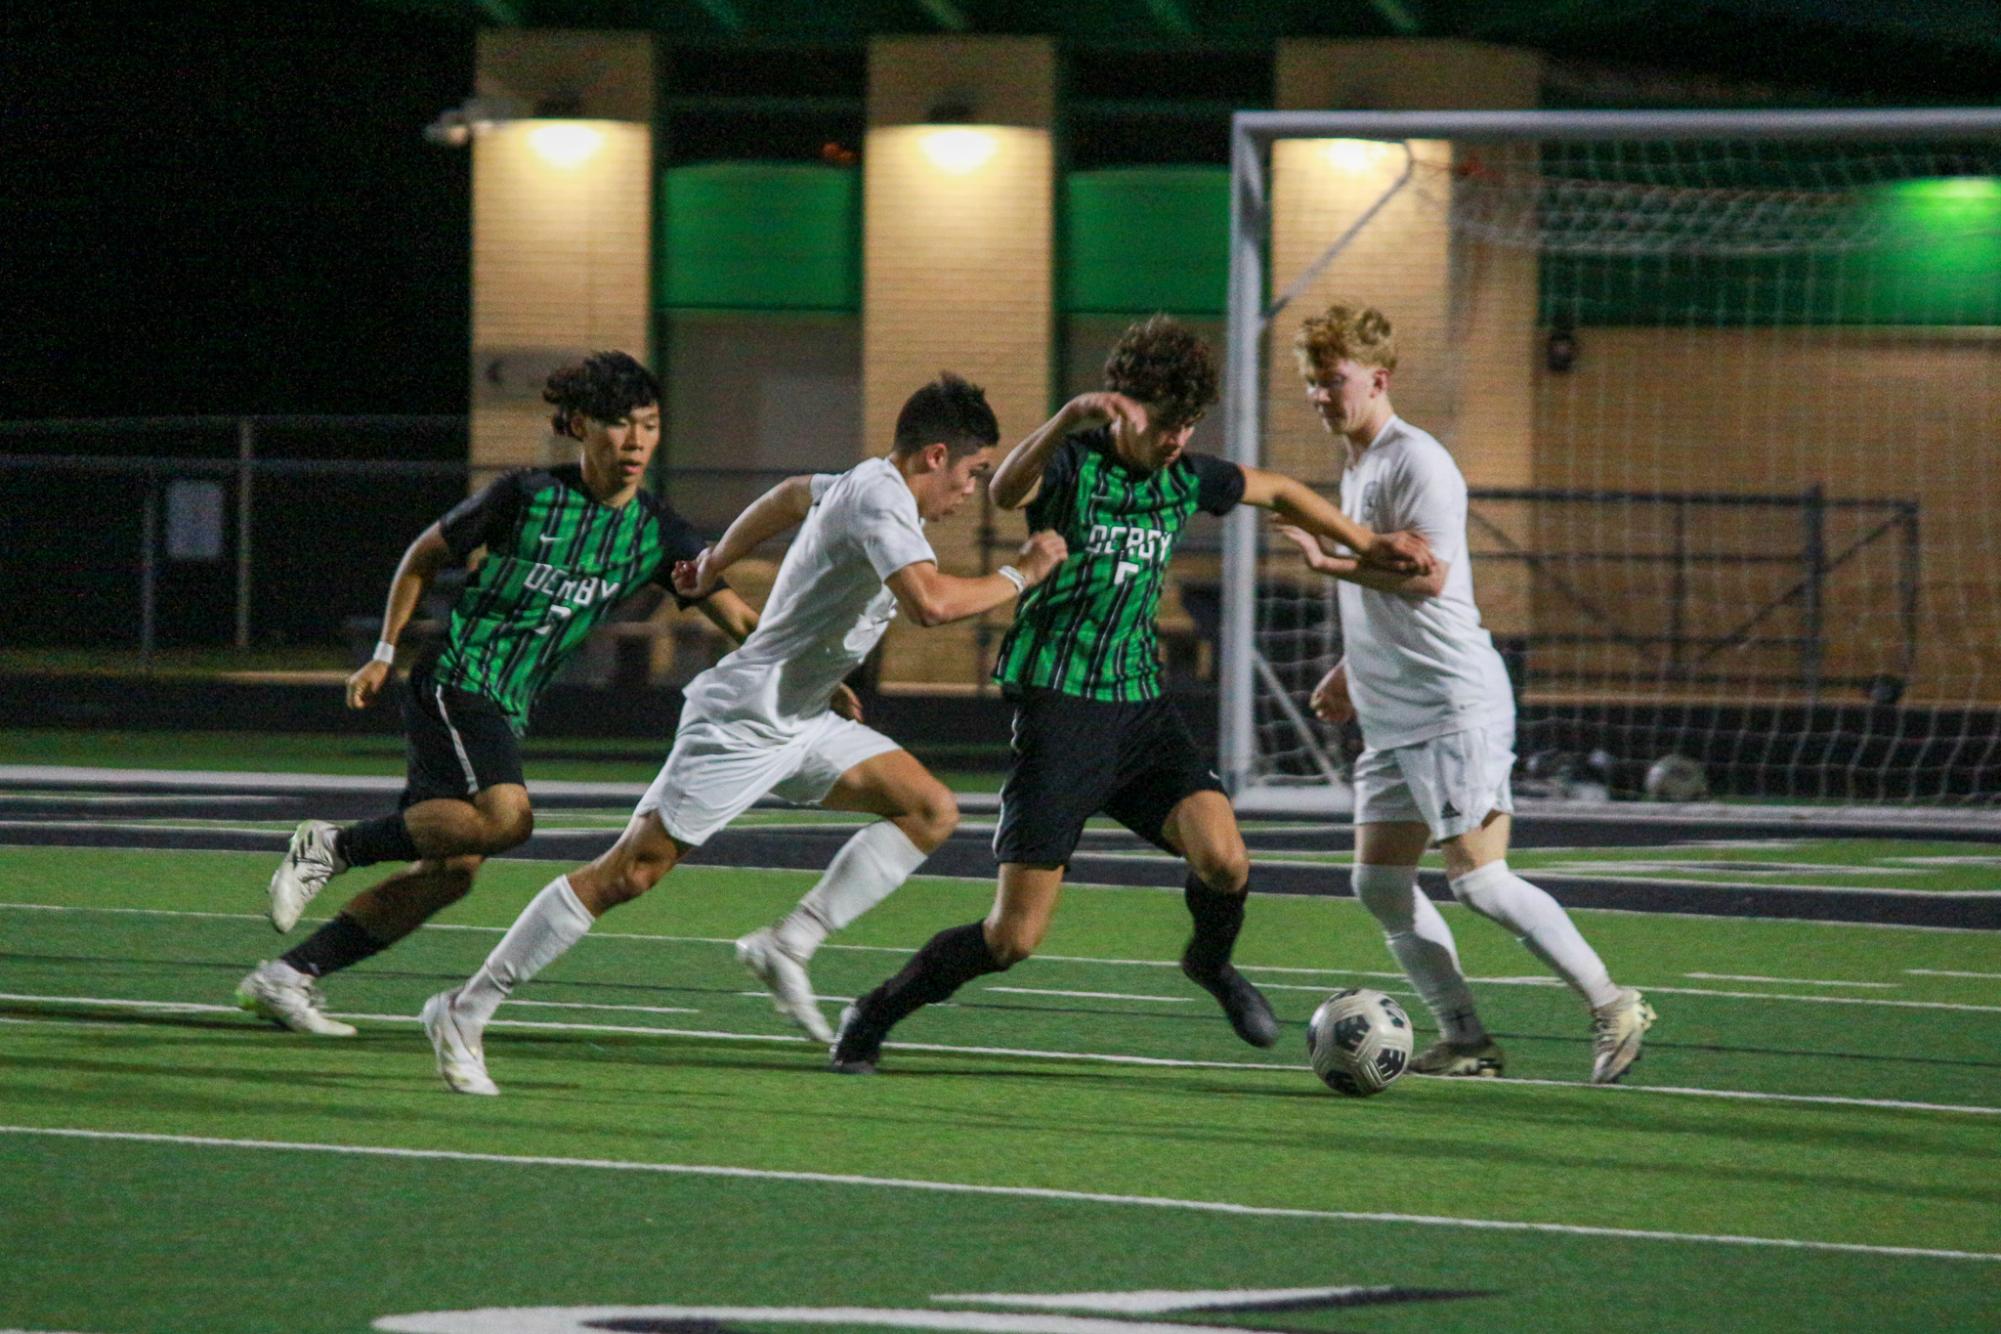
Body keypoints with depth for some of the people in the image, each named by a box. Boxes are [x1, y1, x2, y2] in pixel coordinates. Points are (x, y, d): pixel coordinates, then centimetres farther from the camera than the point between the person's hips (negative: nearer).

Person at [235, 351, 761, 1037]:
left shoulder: (657, 532, 3)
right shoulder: (527, 495, -9)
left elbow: (738, 617, 2)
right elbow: (425, 556, 4)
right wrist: (385, 654, 5)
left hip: (509, 710, 7)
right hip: (456, 680, -7)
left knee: (450, 870, -2)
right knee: (505, 816, -30)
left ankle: (286, 976, 7)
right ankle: (333, 845, -13)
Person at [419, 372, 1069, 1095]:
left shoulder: (868, 485, 10)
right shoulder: (881, 502, -20)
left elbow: (794, 493, 32)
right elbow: (931, 602, -37)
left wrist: (718, 560, 45)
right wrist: (1018, 575, -21)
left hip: (798, 723, 10)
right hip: (741, 723, -10)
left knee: (931, 811, 2)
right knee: (630, 872, -9)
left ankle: (788, 945, 0)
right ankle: (466, 1010, -3)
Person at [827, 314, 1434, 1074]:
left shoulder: (1182, 478, 7)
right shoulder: (1073, 464, -11)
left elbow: (1278, 492, 27)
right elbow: (1005, 492, -36)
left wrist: (1368, 546, 26)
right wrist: (1069, 418, -52)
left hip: (1140, 707, 5)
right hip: (1060, 712, -5)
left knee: (1224, 860, -19)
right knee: (1014, 938, -8)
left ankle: (1211, 963, 16)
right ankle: (872, 1018, 14)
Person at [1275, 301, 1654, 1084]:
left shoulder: (1417, 463, -11)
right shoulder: (1356, 470, 19)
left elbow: (1427, 574, -23)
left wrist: (1334, 562, -22)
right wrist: (1351, 670, 27)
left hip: (1455, 709, -10)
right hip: (1392, 719, 10)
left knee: (1477, 878, -13)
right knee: (1378, 882, 4)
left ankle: (1612, 1009, -5)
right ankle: (1464, 1041, 8)